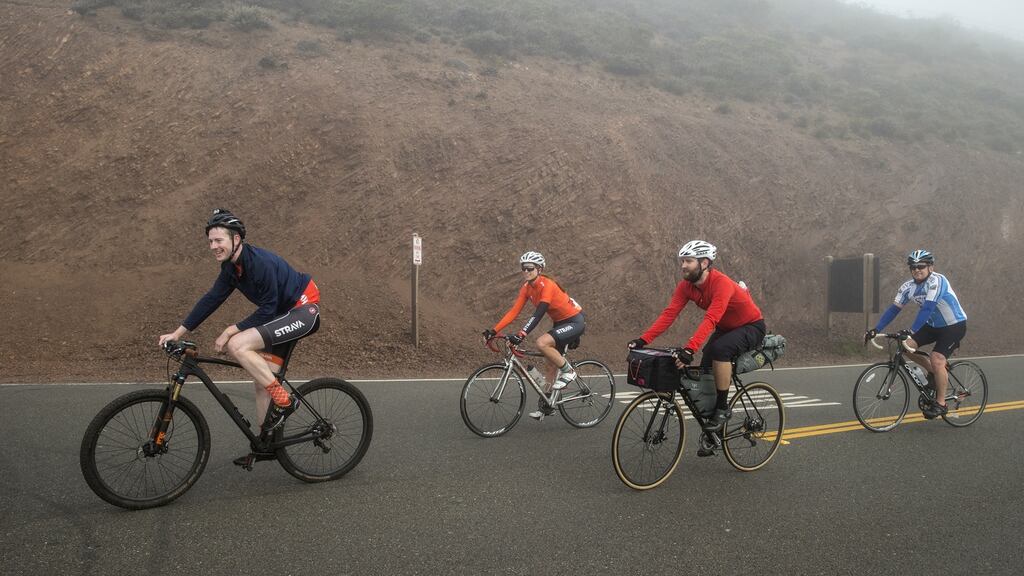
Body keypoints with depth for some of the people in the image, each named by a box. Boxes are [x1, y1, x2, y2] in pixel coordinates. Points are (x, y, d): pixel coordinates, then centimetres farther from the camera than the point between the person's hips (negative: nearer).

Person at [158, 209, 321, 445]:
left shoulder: (261, 262, -24)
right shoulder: (232, 267, 4)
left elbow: (267, 310, -21)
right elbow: (211, 299, 8)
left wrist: (231, 331, -17)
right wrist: (177, 333, 6)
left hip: (303, 310, -9)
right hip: (284, 314, 9)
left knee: (237, 345, -23)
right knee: (261, 380, 8)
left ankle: (283, 400, -14)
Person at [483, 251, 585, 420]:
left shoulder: (547, 285, -25)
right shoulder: (527, 288, -1)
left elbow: (539, 313, -35)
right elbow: (514, 311, -5)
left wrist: (521, 334, -45)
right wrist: (494, 330, -14)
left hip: (575, 322, -8)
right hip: (560, 323, 8)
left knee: (542, 343, -28)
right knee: (550, 364, 9)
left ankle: (568, 372, -9)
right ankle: (545, 406, 20)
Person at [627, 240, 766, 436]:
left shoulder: (721, 283, -34)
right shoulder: (686, 286, -12)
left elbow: (710, 320, -44)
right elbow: (669, 313, -19)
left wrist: (689, 349, -56)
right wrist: (644, 339, -30)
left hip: (752, 327, -7)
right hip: (725, 329, 7)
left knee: (720, 348, -34)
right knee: (706, 372, -4)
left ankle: (722, 408, -17)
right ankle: (711, 434, 13)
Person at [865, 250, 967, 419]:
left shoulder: (936, 281, -25)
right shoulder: (908, 287, -5)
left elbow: (927, 308, -37)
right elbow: (893, 309, -8)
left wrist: (911, 331, -46)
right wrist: (875, 330, -19)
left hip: (954, 325, -7)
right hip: (933, 324, 7)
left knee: (937, 360, -21)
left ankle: (940, 404, -7)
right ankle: (934, 373, 13)